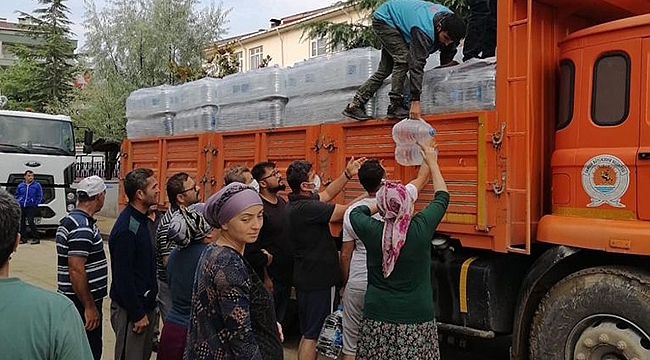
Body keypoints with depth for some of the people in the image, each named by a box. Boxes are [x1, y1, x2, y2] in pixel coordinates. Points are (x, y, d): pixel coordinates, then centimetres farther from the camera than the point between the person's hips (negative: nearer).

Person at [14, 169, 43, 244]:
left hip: (31, 207, -5)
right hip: (21, 207, 5)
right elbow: (16, 195, 18)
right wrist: (19, 202, 5)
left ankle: (36, 238, -9)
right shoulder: (20, 186, 7)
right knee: (21, 222, 8)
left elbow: (40, 196, 1)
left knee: (30, 221, -16)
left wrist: (35, 204, -6)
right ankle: (23, 238, 18)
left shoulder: (37, 185, -2)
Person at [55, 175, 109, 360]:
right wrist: (90, 306, -20)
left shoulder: (71, 219, 10)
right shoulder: (83, 226, -21)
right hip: (83, 302, -10)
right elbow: (76, 270, -25)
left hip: (79, 299, 10)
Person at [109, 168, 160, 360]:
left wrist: (146, 308, 15)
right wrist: (137, 314, -18)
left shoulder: (141, 220, 7)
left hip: (144, 303, 9)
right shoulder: (126, 228, -22)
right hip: (130, 308, -9)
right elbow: (123, 277, -22)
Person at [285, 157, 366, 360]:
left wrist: (347, 174, 10)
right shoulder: (306, 208, -25)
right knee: (313, 335, 1)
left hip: (306, 277, 10)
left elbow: (327, 195, 16)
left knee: (307, 333, 19)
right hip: (319, 280, -10)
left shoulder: (295, 203, 5)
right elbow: (347, 211, -22)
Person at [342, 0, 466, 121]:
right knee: (403, 58, -25)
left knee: (385, 69, 6)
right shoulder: (424, 30, -41)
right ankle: (395, 105, -20)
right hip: (383, 18, -8)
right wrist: (415, 101, -44)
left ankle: (355, 105, 8)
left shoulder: (450, 19, -19)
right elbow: (417, 65, -42)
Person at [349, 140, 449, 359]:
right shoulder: (420, 229, -10)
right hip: (417, 320, -1)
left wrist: (381, 203, 20)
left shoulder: (372, 232, -8)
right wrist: (432, 163, 19)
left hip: (377, 319, 1)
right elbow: (442, 198, 9)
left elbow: (356, 212, 16)